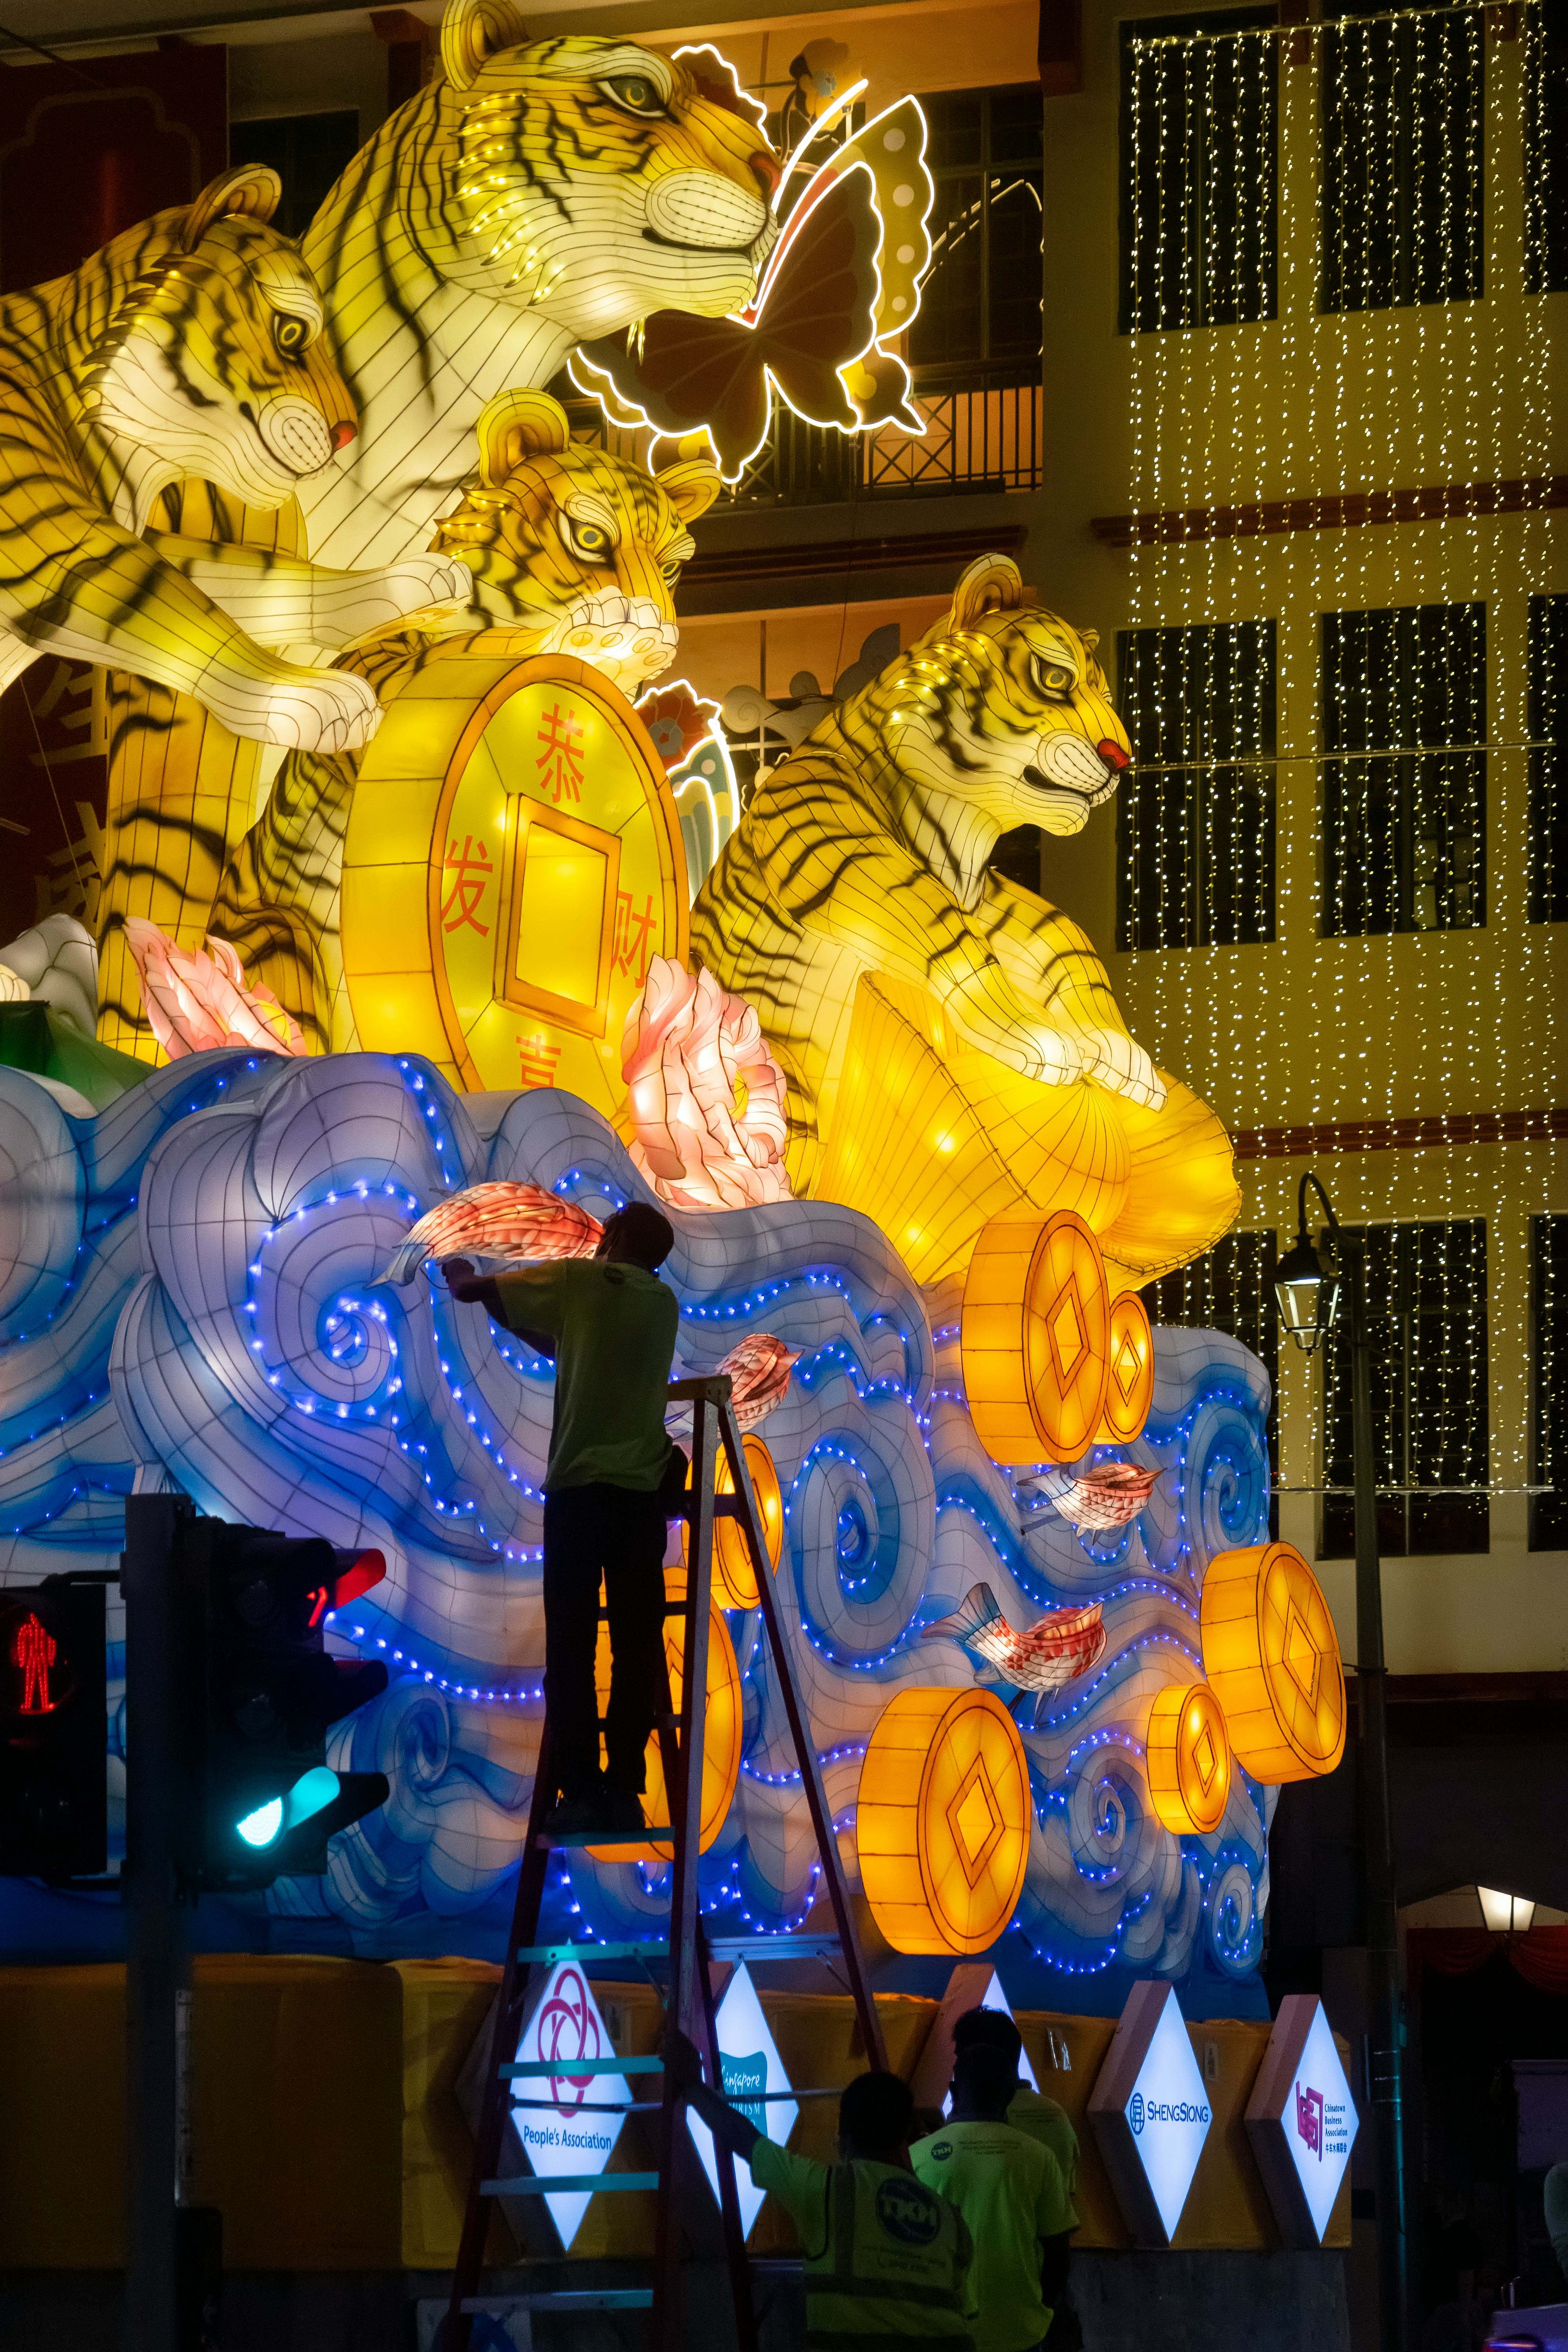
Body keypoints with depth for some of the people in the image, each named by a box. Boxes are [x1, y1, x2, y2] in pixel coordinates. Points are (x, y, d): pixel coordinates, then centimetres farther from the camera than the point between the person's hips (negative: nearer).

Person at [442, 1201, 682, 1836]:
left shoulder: (581, 1281, 5)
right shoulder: (662, 1303, 17)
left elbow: (473, 1289, 12)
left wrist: (461, 1275, 35)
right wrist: (512, 1316, 38)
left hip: (577, 1486, -3)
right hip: (643, 1491, 3)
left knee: (571, 1650, -3)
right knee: (637, 1648, 3)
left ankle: (581, 1793, -9)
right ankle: (624, 1790, -2)